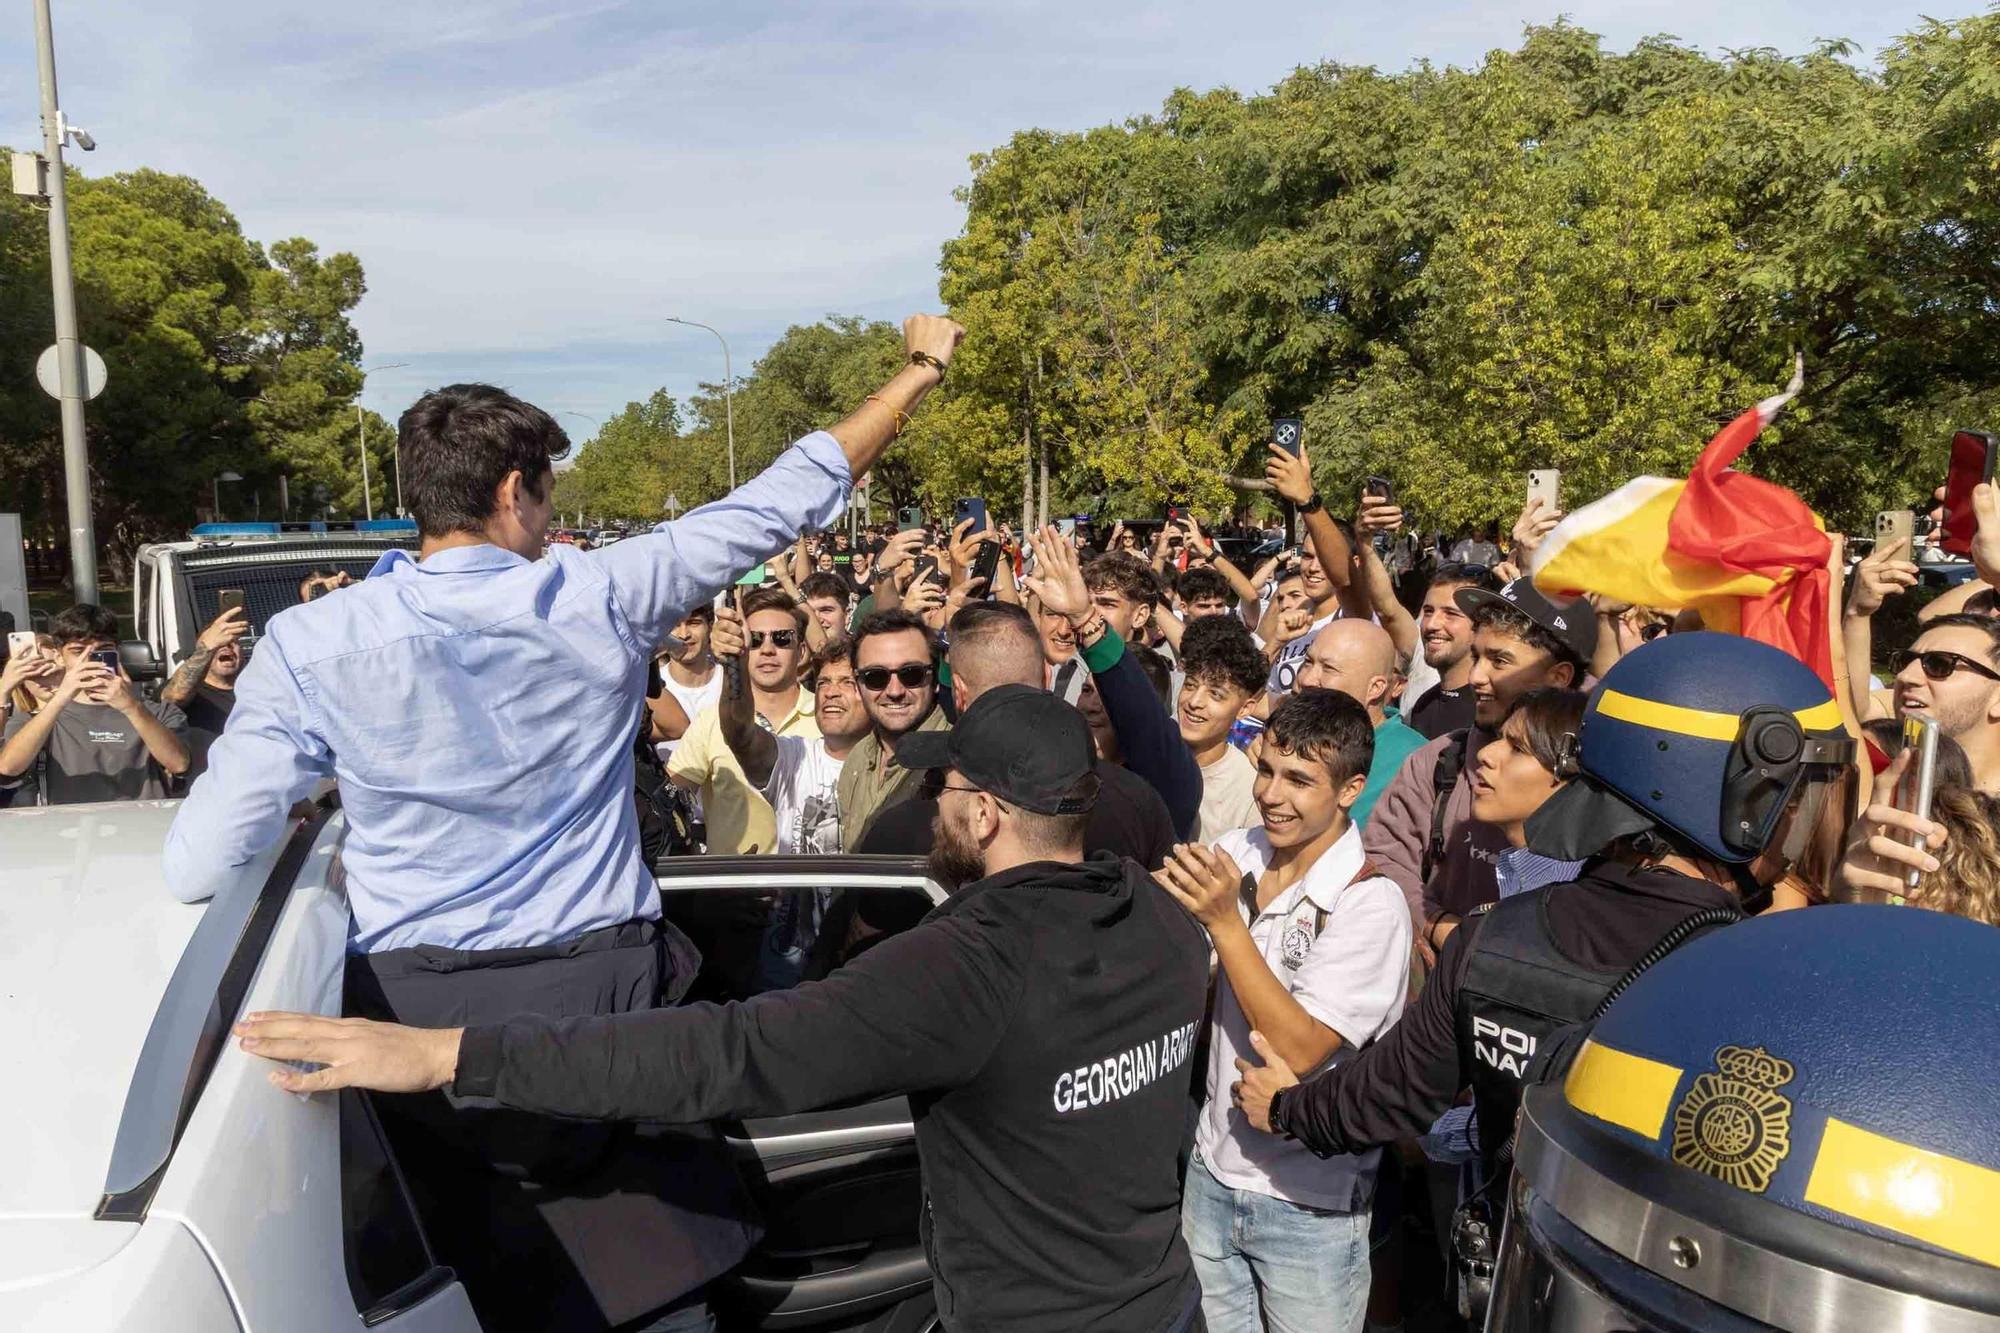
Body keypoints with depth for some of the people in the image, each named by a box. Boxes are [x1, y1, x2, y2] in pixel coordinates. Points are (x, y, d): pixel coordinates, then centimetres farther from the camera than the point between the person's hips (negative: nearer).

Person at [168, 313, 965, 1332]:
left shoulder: (308, 646, -7)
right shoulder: (595, 599, -8)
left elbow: (199, 868, -9)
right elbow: (780, 502, 1)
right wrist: (918, 374, 12)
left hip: (414, 1014, 1)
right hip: (598, 995, 0)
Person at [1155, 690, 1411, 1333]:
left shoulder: (1370, 903, -19)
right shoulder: (1235, 854, -4)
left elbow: (1299, 1051, -24)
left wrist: (1225, 921, -27)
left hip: (1308, 1207, -5)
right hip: (1211, 1175, 5)